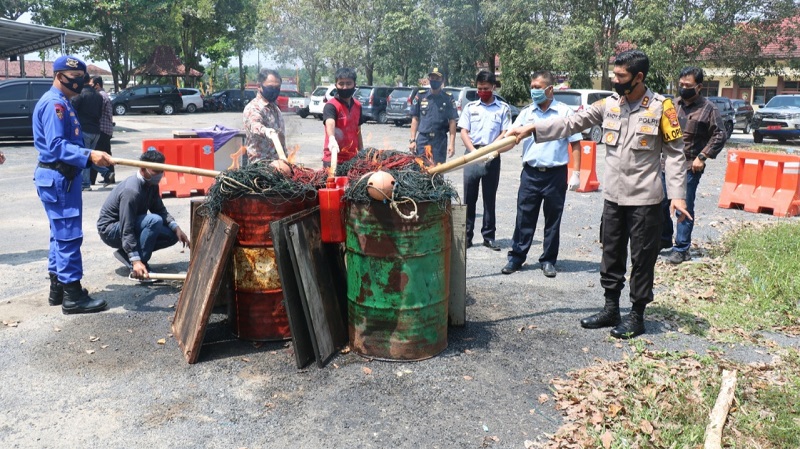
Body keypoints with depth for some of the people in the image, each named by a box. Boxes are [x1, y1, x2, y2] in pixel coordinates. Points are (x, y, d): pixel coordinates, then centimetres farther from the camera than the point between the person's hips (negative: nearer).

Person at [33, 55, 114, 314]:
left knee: (61, 235, 16)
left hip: (61, 177, 11)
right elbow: (56, 145, -25)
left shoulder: (62, 103, 17)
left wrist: (92, 157, 13)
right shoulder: (53, 104, -16)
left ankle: (58, 288, 25)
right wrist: (89, 155, -36)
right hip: (57, 178, -11)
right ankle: (72, 296, -2)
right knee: (69, 236, -8)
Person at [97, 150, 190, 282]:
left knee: (172, 235, -2)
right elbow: (126, 230, -32)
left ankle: (126, 253, 6)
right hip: (110, 230, -9)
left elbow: (160, 210, 2)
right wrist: (136, 260, -38)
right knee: (154, 220, -32)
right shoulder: (131, 191, -30)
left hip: (132, 224, 9)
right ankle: (136, 268, -23)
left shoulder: (152, 184, -4)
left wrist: (176, 228, -16)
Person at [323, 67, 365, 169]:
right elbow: (330, 123, -31)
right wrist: (332, 139, -51)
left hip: (353, 158, 6)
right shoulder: (331, 106, -11)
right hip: (334, 158, -5)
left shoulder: (358, 106, 9)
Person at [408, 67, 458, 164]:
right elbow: (415, 119, 8)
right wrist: (413, 140, 2)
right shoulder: (420, 96, 6)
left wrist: (452, 143, -7)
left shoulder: (448, 98, 2)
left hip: (440, 141, -1)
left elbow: (452, 122, 0)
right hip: (422, 139, 1)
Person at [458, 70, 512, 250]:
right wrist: (475, 151, -11)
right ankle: (466, 235, 7)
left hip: (492, 157, -1)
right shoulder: (470, 107, 10)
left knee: (490, 198, 5)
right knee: (469, 198, 2)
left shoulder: (503, 108, 6)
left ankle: (489, 236, 11)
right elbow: (464, 132, 5)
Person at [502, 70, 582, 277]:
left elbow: (575, 144, -1)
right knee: (524, 218, 6)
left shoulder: (565, 112, -1)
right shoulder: (526, 113, 7)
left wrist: (576, 173, -7)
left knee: (553, 220, 7)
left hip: (555, 174, -2)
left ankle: (548, 260, 18)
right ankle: (516, 257, 15)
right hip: (530, 173, 2)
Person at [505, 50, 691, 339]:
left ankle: (637, 315, 18)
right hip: (613, 196, 5)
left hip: (645, 199, -5)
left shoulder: (661, 108, -8)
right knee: (611, 255, 13)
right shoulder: (609, 104, 3)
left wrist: (678, 194, -15)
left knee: (642, 258, 5)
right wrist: (531, 129, -6)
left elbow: (675, 153, -7)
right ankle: (611, 309, 26)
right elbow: (572, 123, 2)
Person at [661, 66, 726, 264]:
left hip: (689, 168, -5)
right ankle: (664, 240, 30)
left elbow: (720, 135, -6)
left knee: (684, 209, -1)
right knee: (660, 204, 10)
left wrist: (702, 157, -13)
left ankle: (682, 249, 8)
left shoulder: (708, 109, -4)